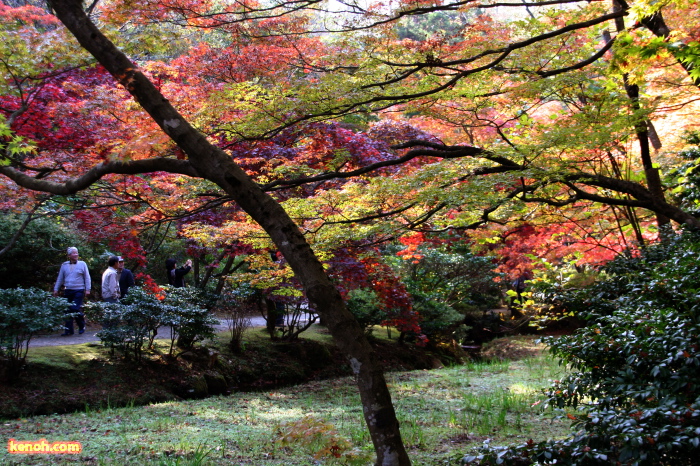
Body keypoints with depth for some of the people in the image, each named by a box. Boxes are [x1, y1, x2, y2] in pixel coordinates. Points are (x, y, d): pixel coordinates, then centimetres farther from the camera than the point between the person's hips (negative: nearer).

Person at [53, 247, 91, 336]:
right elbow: (60, 278, 16)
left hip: (79, 291, -3)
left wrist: (87, 289, -3)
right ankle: (69, 329, 9)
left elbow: (87, 278, 4)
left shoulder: (82, 264, 4)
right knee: (67, 311, 3)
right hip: (67, 291, 3)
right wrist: (56, 289, 12)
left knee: (76, 309, -12)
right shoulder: (64, 265, 11)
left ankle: (82, 326, 9)